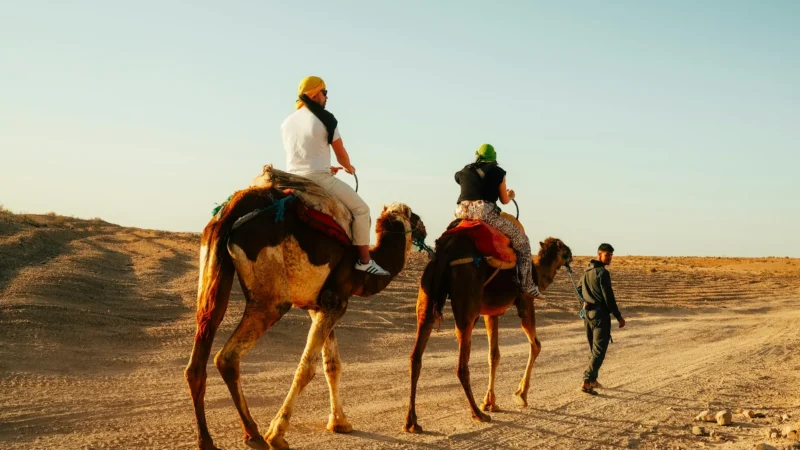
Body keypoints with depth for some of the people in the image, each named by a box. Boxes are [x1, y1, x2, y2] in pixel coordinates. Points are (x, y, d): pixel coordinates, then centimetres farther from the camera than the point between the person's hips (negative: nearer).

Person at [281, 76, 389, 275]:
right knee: (361, 209, 5)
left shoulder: (287, 122, 11)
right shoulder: (325, 118, -8)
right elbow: (341, 154, 0)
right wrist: (348, 167, 22)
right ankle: (364, 260, 1)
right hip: (319, 178, -7)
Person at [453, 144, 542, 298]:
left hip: (462, 212, 4)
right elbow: (504, 200, 14)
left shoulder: (464, 171, 22)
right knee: (521, 239, 8)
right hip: (485, 212, -4)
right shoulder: (497, 171, 11)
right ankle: (527, 286, 1)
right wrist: (511, 195, 39)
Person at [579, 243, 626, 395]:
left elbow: (581, 292, 19)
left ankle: (592, 380, 28)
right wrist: (619, 317, -10)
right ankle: (587, 382, -13)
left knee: (593, 349, 20)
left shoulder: (587, 271, 12)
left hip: (588, 313, 9)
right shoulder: (602, 272, -15)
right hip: (600, 314, -9)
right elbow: (608, 297, -16)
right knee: (599, 350, -6)